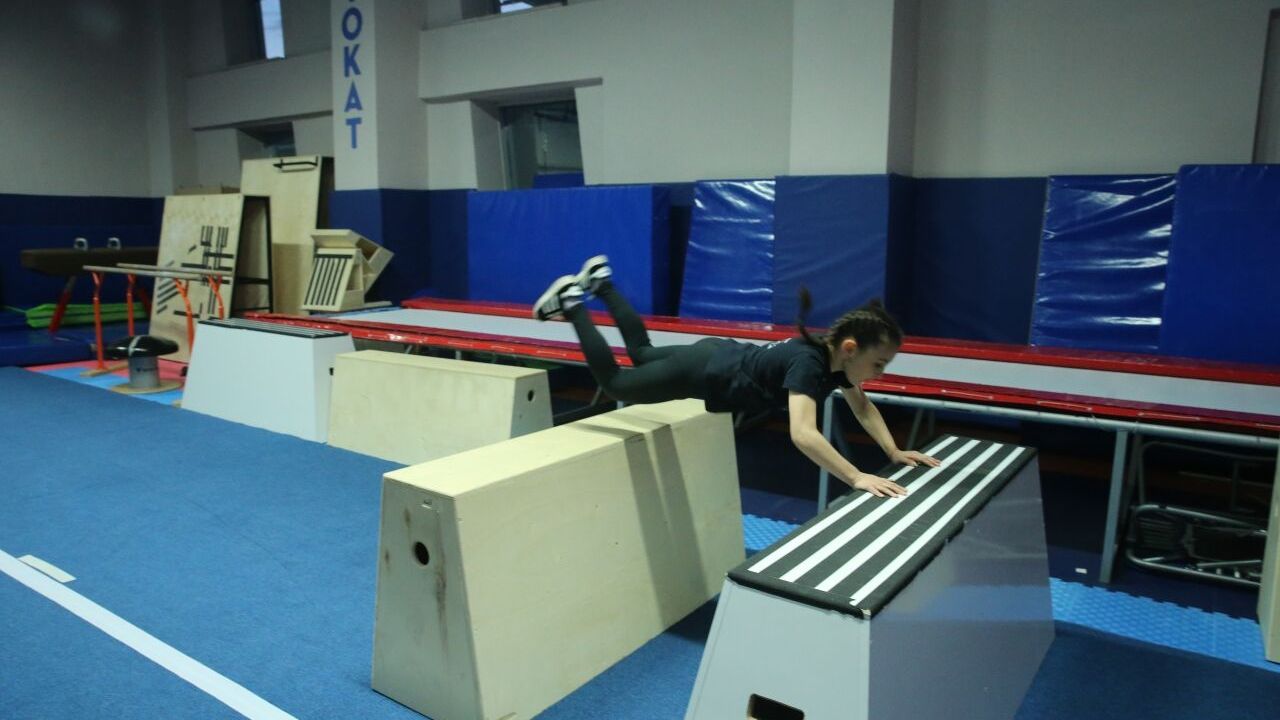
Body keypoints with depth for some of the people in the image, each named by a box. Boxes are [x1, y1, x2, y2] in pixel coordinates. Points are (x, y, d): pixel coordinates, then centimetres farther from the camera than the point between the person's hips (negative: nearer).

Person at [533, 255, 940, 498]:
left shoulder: (837, 357, -12)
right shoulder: (808, 362, -38)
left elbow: (863, 406, 3)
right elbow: (802, 434, -50)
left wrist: (894, 452, -8)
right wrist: (857, 478, -52)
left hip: (721, 355, 8)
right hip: (702, 371, -8)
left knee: (642, 354, 30)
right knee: (614, 383, 12)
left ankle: (601, 281, 42)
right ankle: (572, 304, 21)